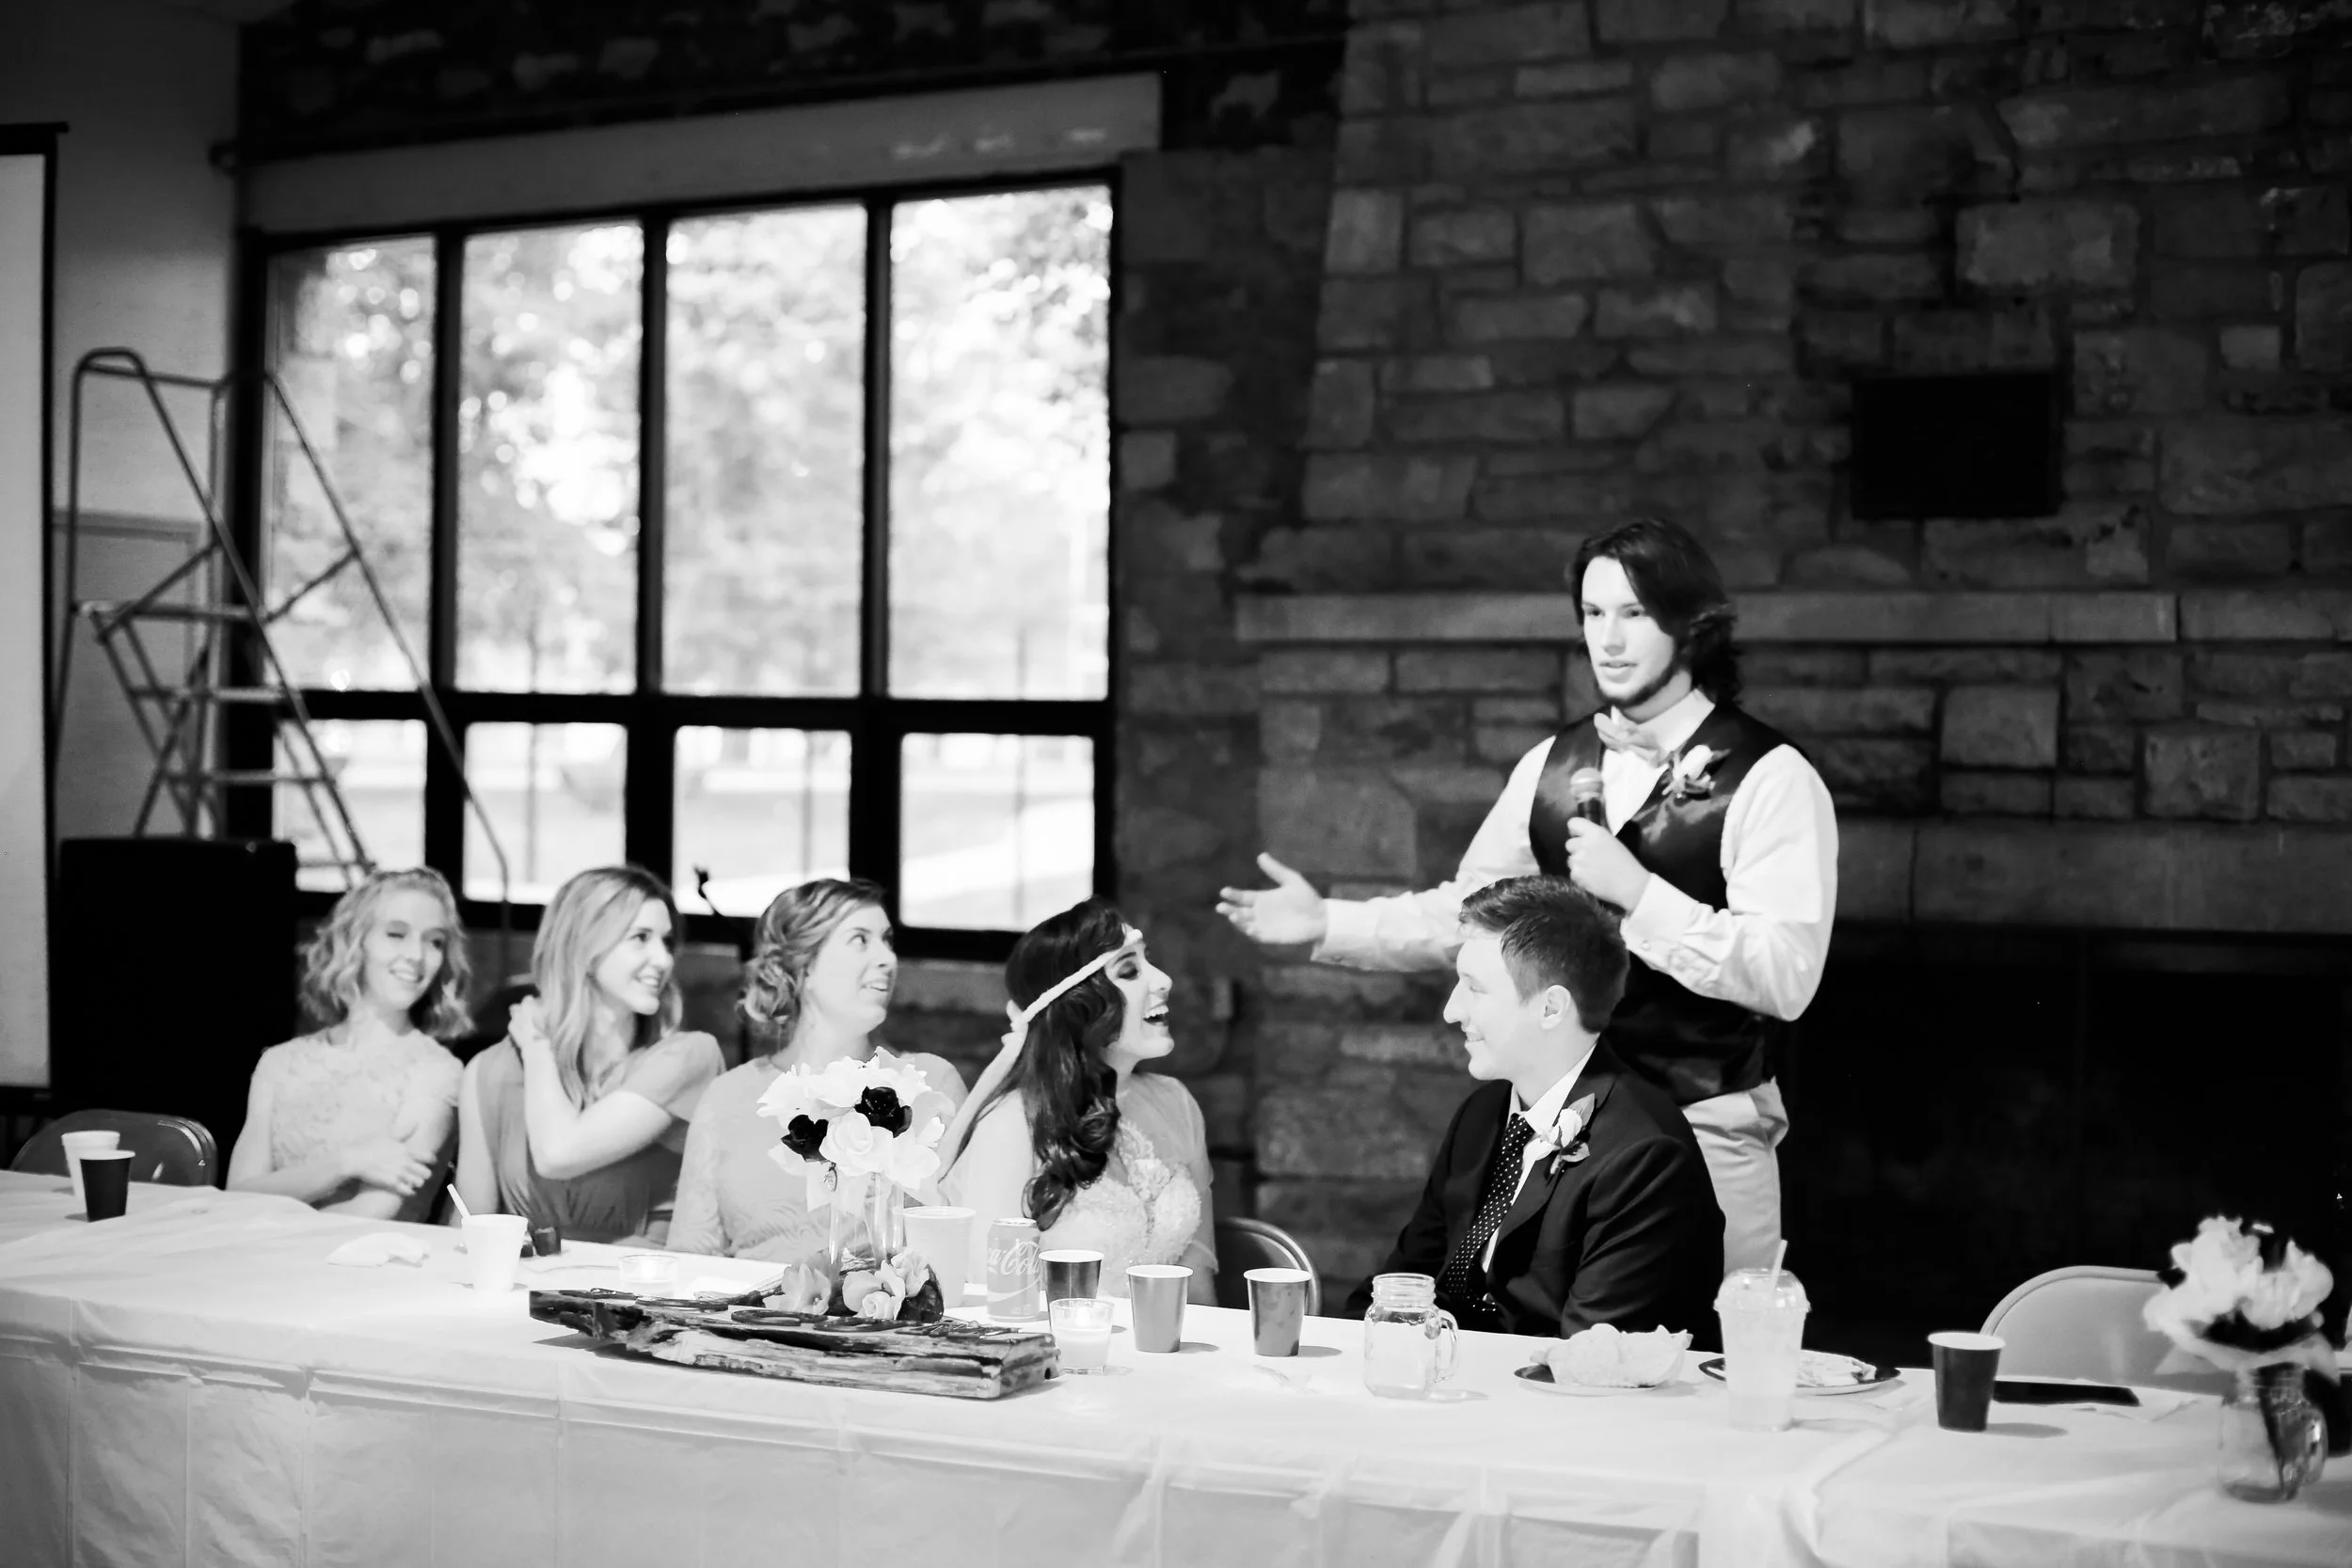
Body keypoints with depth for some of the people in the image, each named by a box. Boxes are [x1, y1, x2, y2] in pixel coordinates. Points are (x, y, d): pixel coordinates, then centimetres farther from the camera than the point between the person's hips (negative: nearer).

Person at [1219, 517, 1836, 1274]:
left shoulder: (1770, 778, -12)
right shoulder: (1553, 765, 7)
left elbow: (1786, 978, -20)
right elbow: (1466, 912, 14)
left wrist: (1636, 889, -24)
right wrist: (1327, 923, 2)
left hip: (1709, 1131, -5)